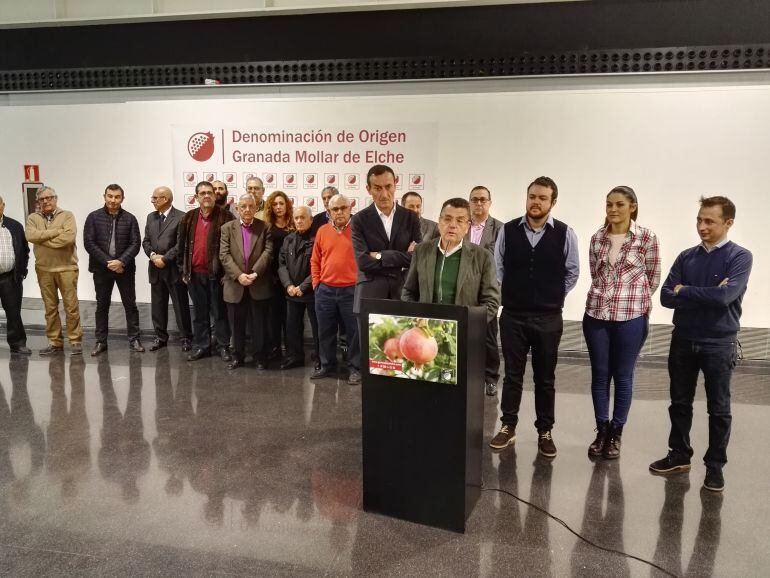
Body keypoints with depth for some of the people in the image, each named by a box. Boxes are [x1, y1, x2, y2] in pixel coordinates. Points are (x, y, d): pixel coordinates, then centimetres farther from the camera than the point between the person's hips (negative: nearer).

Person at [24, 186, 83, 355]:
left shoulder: (67, 215, 0)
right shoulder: (33, 218, 9)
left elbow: (69, 237, -17)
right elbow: (30, 235, -11)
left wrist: (43, 239, -10)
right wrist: (56, 232, -14)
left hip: (66, 268, -3)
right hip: (43, 269, 3)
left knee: (71, 306, -1)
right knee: (50, 307, 9)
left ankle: (75, 341, 9)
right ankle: (55, 342, 17)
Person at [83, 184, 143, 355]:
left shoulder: (130, 218, 2)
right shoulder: (93, 217, 1)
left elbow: (135, 243, -4)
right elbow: (89, 243, -5)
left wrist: (121, 261, -16)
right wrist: (107, 262, -13)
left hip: (125, 268, 0)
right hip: (101, 268, 0)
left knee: (130, 304, 5)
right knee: (102, 305, 9)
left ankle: (134, 339, 14)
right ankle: (101, 341, 17)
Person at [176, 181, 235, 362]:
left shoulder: (225, 216, -5)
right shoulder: (189, 218, 8)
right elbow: (181, 245, 13)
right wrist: (183, 270, 8)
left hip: (216, 273, -4)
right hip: (195, 274, 4)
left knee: (220, 312, 5)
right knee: (199, 312, 12)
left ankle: (223, 346, 15)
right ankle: (201, 346, 23)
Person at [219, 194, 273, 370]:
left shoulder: (264, 227, 4)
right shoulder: (227, 228, 6)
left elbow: (268, 252, -6)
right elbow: (224, 255, -3)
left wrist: (255, 273, -18)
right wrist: (238, 275, -15)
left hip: (259, 285, -1)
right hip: (235, 285, 1)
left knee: (258, 325, 7)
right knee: (237, 325, 10)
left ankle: (259, 356, 21)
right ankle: (238, 356, 25)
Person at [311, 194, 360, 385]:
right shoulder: (322, 231, 7)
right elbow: (315, 260, 13)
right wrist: (316, 283, 7)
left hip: (351, 290, -4)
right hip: (325, 290, 4)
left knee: (354, 332, 4)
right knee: (325, 332, 13)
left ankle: (355, 368, 15)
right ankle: (327, 366, 27)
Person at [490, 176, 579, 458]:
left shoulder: (565, 234, -4)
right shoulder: (508, 230, -1)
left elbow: (572, 272, 7)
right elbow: (498, 267, 10)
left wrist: (553, 298, 8)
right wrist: (507, 296, 10)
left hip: (548, 318, 0)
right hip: (513, 315, 1)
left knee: (545, 377, 9)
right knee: (512, 374, 8)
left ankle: (545, 431, 22)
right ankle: (508, 426, 21)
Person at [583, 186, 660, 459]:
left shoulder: (647, 237, -4)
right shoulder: (597, 238, 5)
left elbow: (653, 278, 3)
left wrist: (632, 299, 11)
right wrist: (605, 296, 12)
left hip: (631, 316, -3)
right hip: (596, 315, 3)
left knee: (623, 377, 7)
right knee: (599, 375, 8)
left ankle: (616, 434, 21)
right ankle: (601, 431, 23)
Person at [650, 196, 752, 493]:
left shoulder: (739, 256, -8)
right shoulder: (686, 256, 4)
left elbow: (725, 296, -23)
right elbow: (666, 296, -4)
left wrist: (685, 291, -10)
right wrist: (706, 295, -16)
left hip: (719, 344, -4)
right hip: (683, 340, 4)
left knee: (718, 409, 7)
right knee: (680, 403, 14)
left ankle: (715, 466, 20)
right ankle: (679, 455, 29)